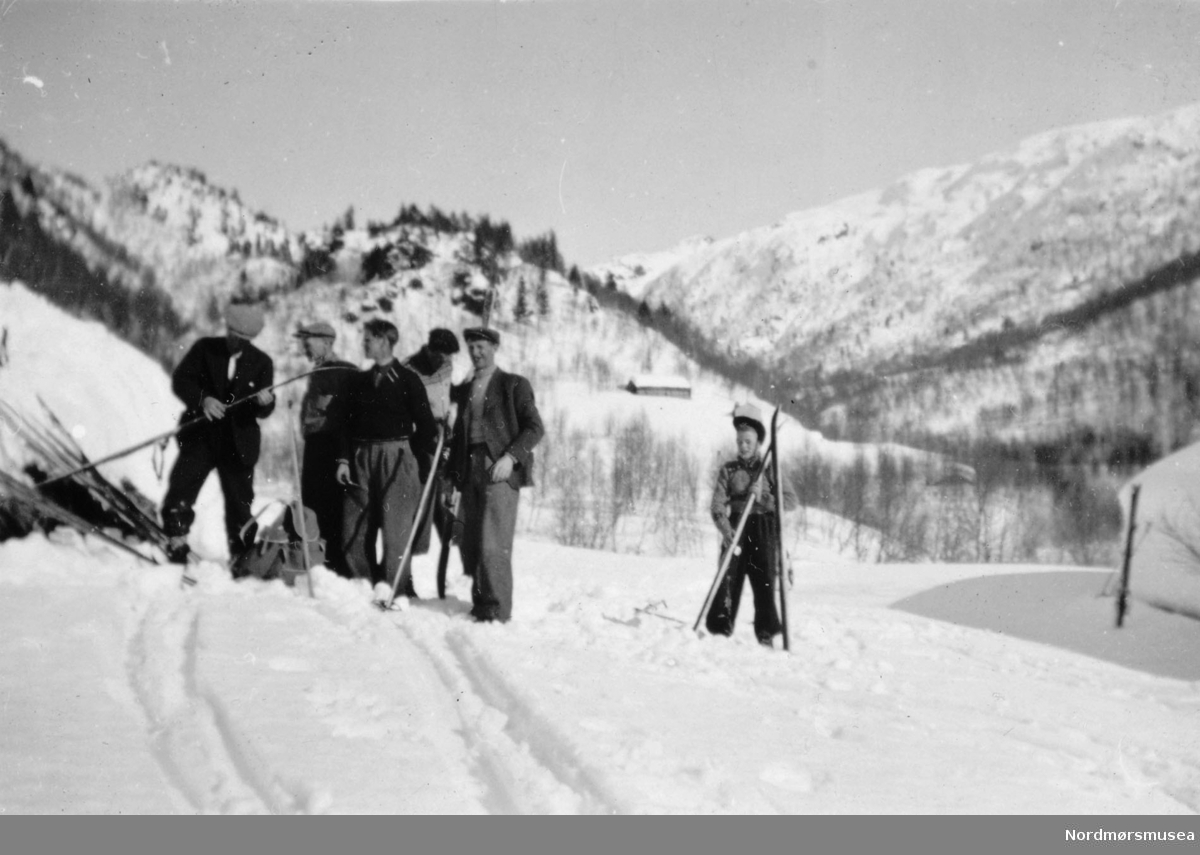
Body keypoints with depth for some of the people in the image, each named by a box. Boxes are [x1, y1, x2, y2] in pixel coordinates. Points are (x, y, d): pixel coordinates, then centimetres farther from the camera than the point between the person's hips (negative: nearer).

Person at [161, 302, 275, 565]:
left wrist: (265, 402, -25)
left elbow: (264, 411, 0)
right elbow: (180, 379, -5)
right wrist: (202, 399, -23)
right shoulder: (205, 349, 1)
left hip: (238, 443, 0)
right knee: (180, 493, -8)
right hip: (200, 436, 0)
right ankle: (176, 548, 4)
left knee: (240, 503, 4)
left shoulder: (262, 362, 2)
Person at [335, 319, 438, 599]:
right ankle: (366, 584, 15)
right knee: (355, 527, 4)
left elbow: (424, 423, -4)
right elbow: (347, 423, 13)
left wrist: (428, 460, -10)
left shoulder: (407, 380, -1)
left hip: (398, 457, -5)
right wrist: (344, 459, 3)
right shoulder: (358, 381, 13)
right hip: (362, 458, 5)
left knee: (395, 525, -4)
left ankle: (394, 590, 3)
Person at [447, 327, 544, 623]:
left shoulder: (514, 385, 5)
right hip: (470, 471, 6)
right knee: (469, 545, 3)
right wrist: (452, 472, 9)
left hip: (500, 471, -5)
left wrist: (510, 457, -13)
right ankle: (480, 606, 12)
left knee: (493, 545, -13)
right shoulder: (464, 390, 19)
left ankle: (497, 611, -8)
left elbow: (535, 428, -1)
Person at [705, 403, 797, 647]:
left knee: (764, 583, -3)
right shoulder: (728, 470, 6)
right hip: (735, 529, 0)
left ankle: (766, 635, 5)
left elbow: (791, 500, -1)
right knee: (728, 580, -10)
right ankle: (720, 631, -4)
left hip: (764, 531, 0)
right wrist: (727, 531, -23)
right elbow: (717, 505, -5)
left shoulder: (769, 470, 7)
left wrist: (763, 498, -16)